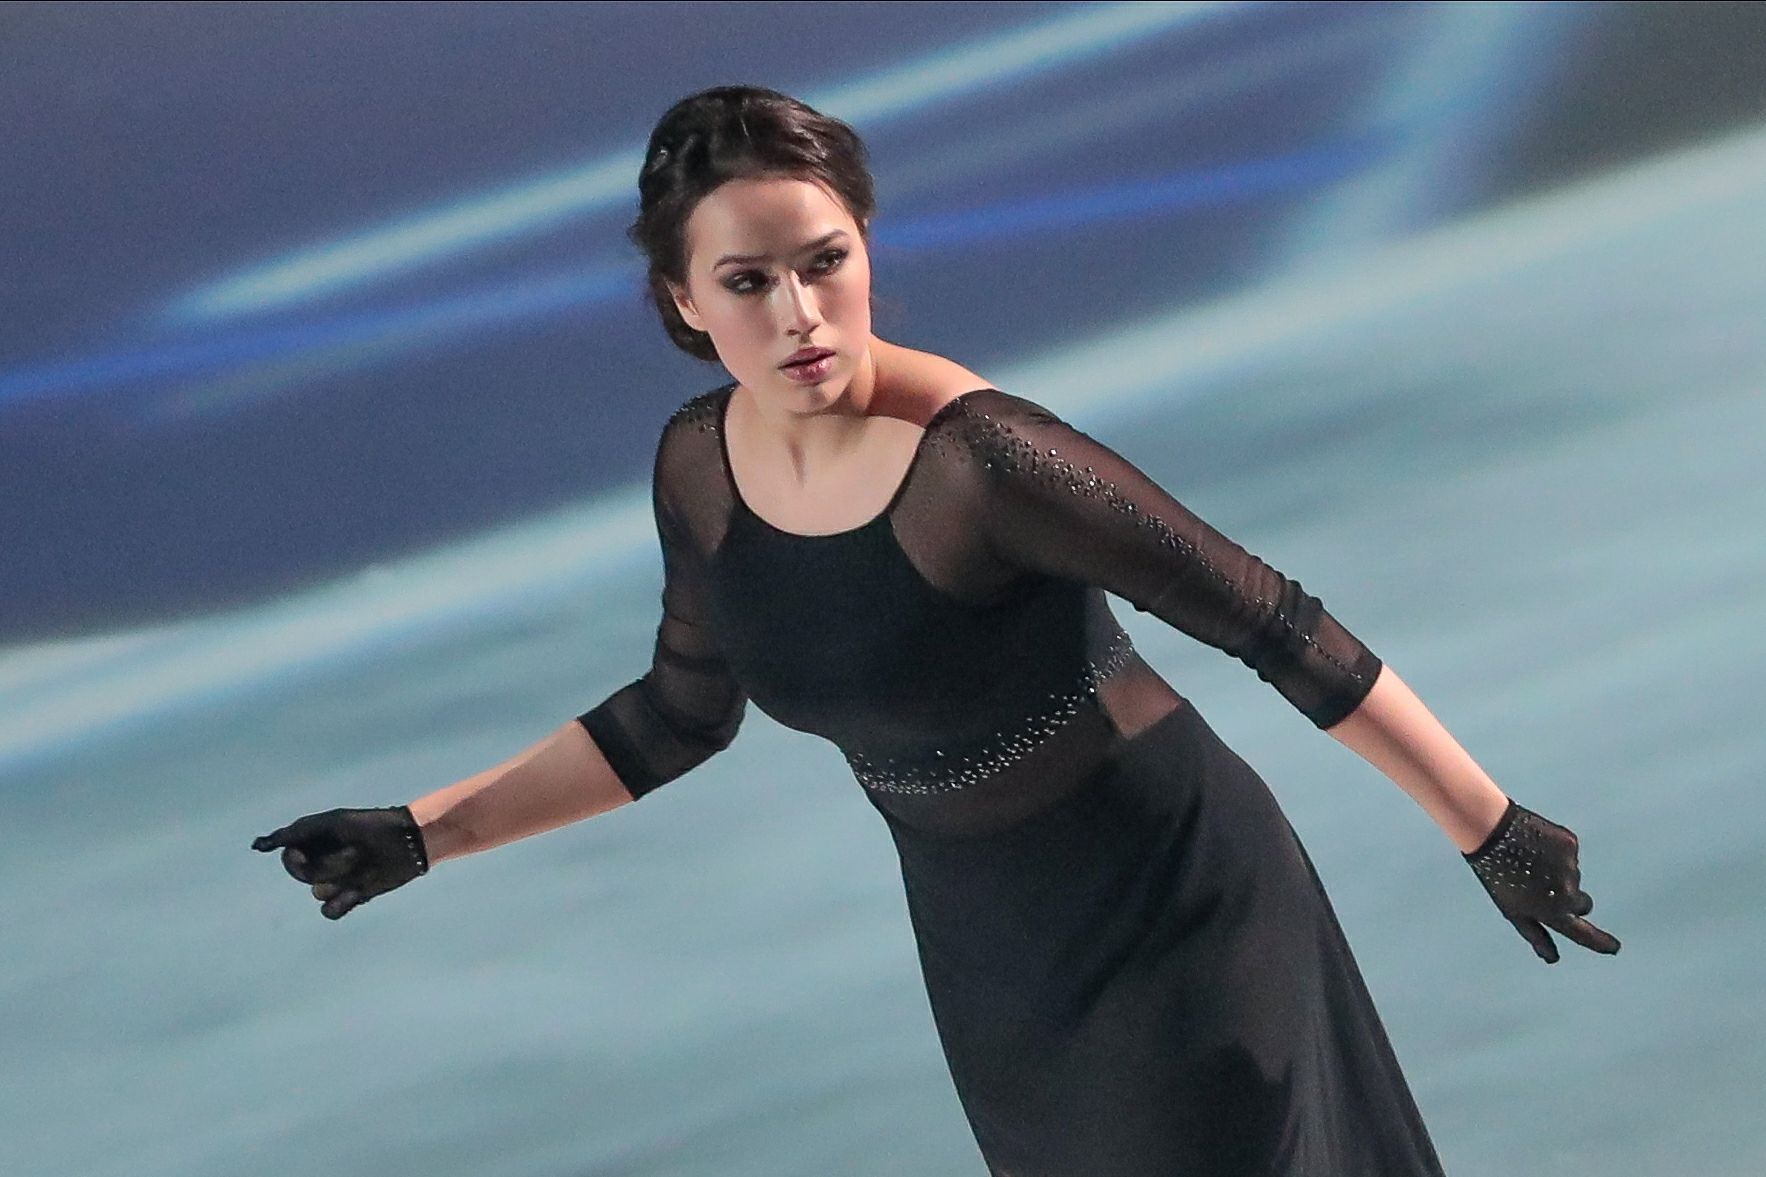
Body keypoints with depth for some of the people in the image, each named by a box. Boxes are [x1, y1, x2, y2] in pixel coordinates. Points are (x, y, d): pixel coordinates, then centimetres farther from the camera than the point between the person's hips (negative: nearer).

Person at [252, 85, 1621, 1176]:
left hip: (1172, 904, -7)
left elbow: (1275, 623, -24)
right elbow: (682, 712, 10)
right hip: (994, 945, 7)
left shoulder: (979, 454, -28)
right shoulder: (700, 462, -6)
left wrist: (1492, 826, -23)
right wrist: (420, 834, 11)